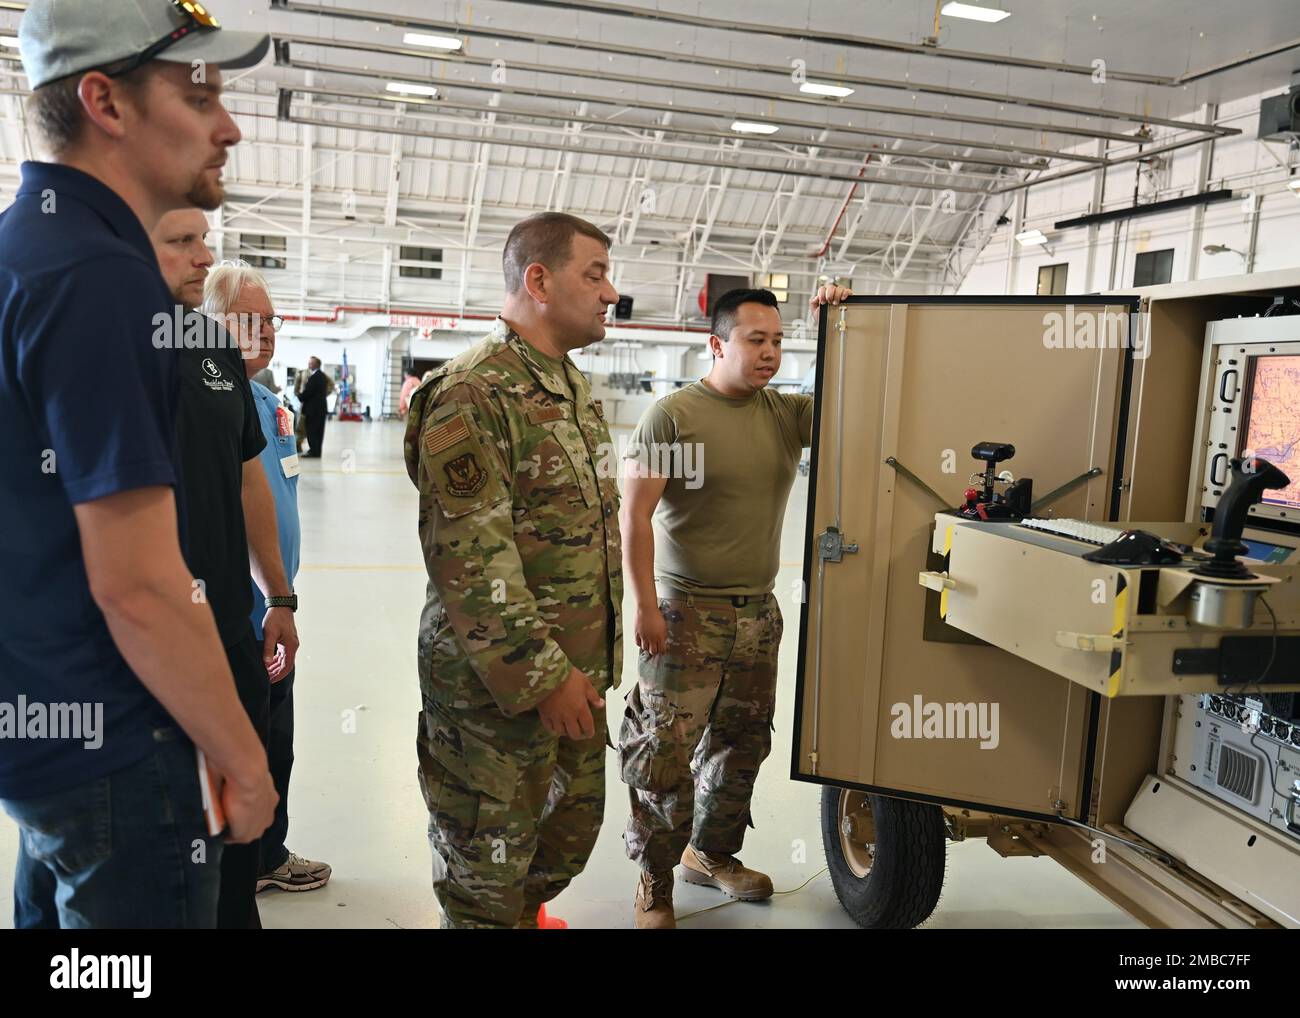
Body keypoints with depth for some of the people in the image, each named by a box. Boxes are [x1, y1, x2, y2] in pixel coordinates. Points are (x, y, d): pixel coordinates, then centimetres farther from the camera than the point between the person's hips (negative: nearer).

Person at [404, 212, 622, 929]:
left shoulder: (575, 388, 12)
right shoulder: (474, 393, -18)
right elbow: (468, 558, -24)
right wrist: (541, 675, -22)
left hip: (576, 676, 9)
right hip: (496, 686, -9)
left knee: (573, 831, 23)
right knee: (488, 863, 9)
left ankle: (524, 913, 47)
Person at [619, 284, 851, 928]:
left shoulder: (787, 413, 6)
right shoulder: (673, 414, -10)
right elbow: (635, 512, -12)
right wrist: (646, 605, -15)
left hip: (759, 612, 6)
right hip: (686, 612, -6)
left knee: (742, 745, 17)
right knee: (666, 753, -1)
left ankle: (712, 854, 38)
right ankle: (655, 882, 19)